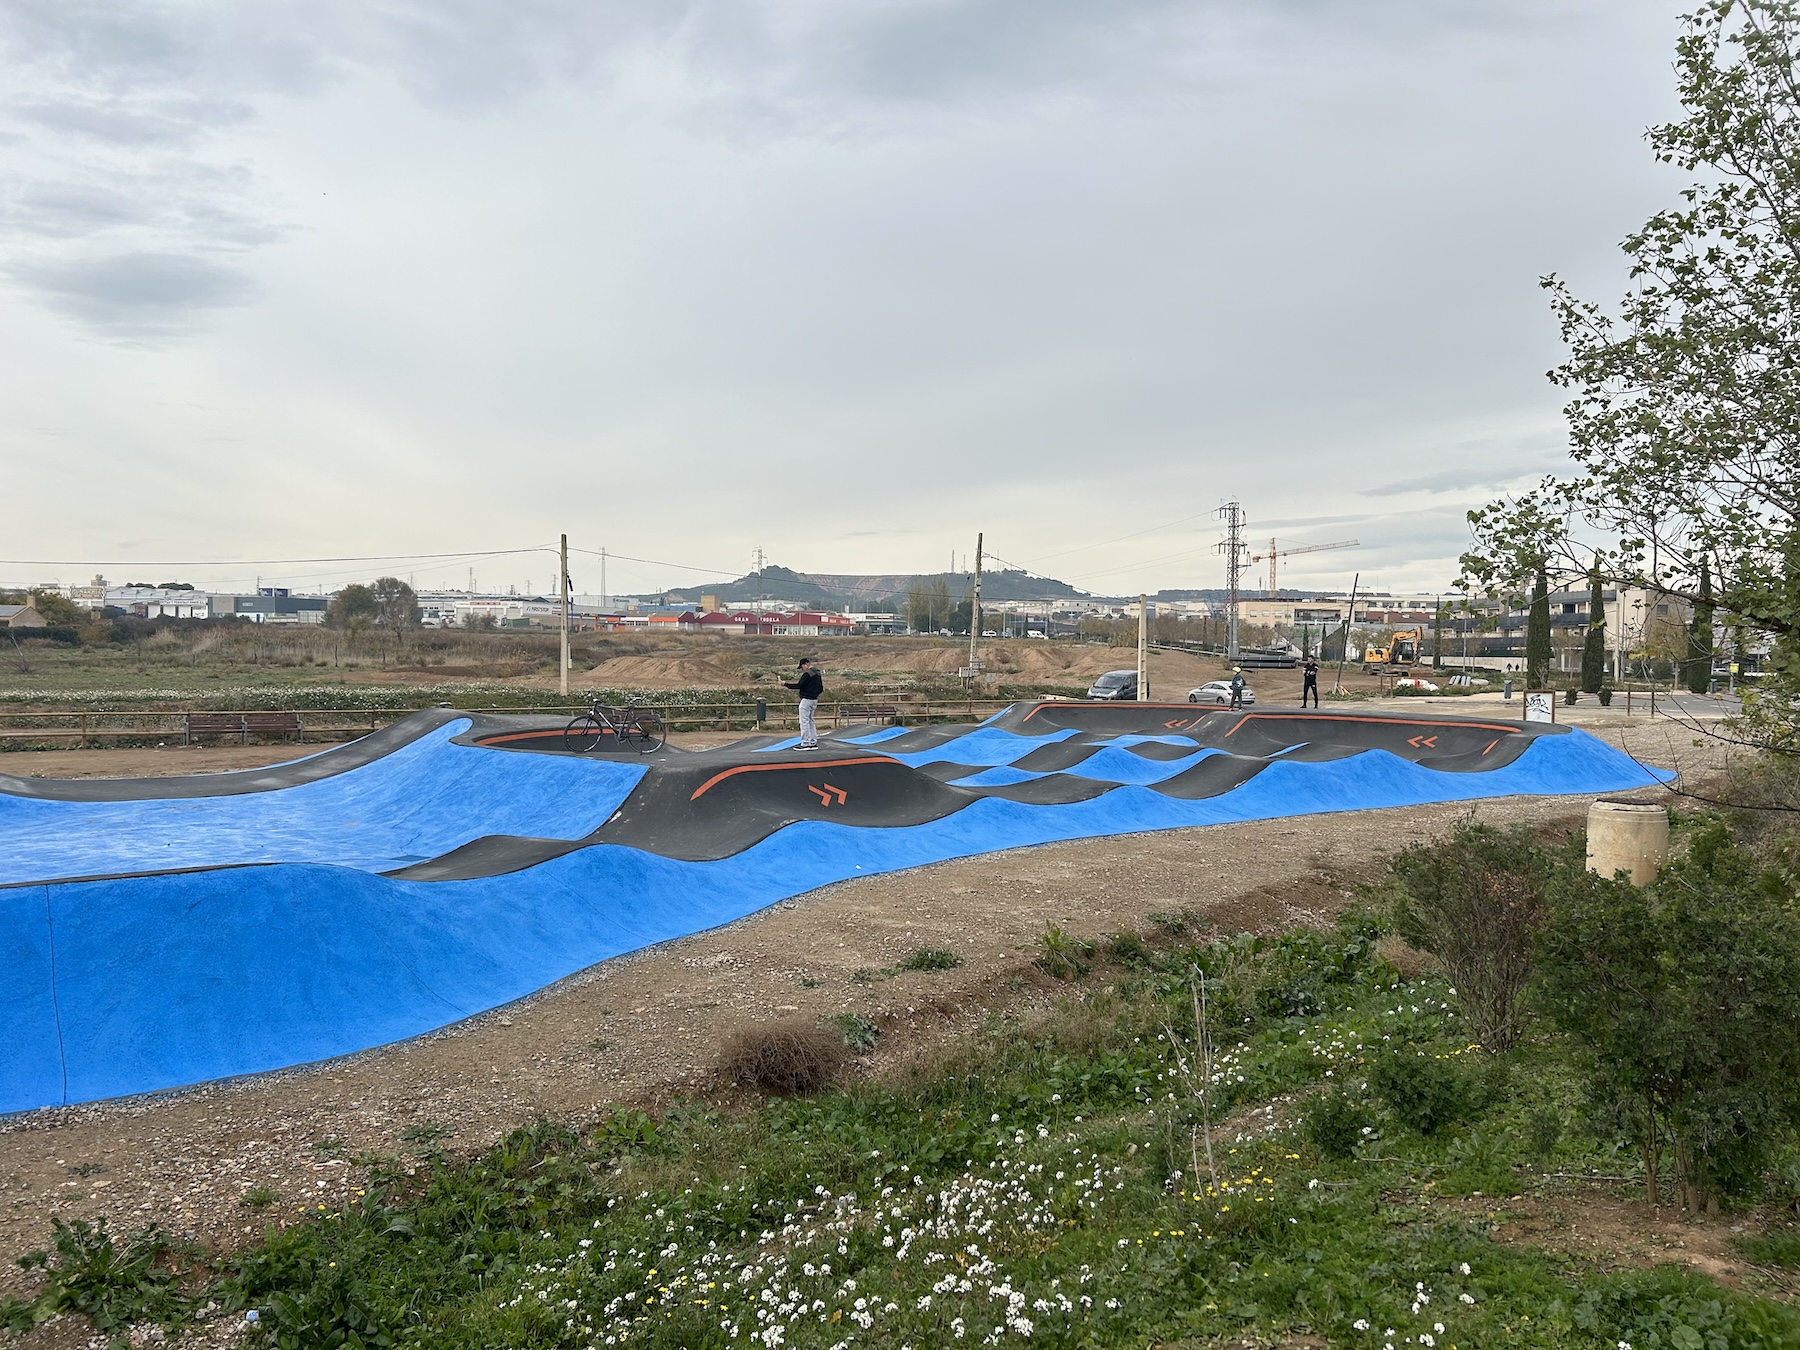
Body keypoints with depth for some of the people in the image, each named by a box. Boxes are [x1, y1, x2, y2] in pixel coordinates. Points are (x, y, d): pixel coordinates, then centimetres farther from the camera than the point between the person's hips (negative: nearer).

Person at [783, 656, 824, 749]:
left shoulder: (807, 674, -16)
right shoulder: (818, 674, 12)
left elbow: (799, 685, -19)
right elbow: (821, 689, 15)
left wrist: (785, 684, -11)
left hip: (806, 700, -9)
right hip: (814, 700, 9)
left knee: (804, 722, -5)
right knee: (811, 721, 15)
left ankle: (805, 743, -5)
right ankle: (813, 742, 16)